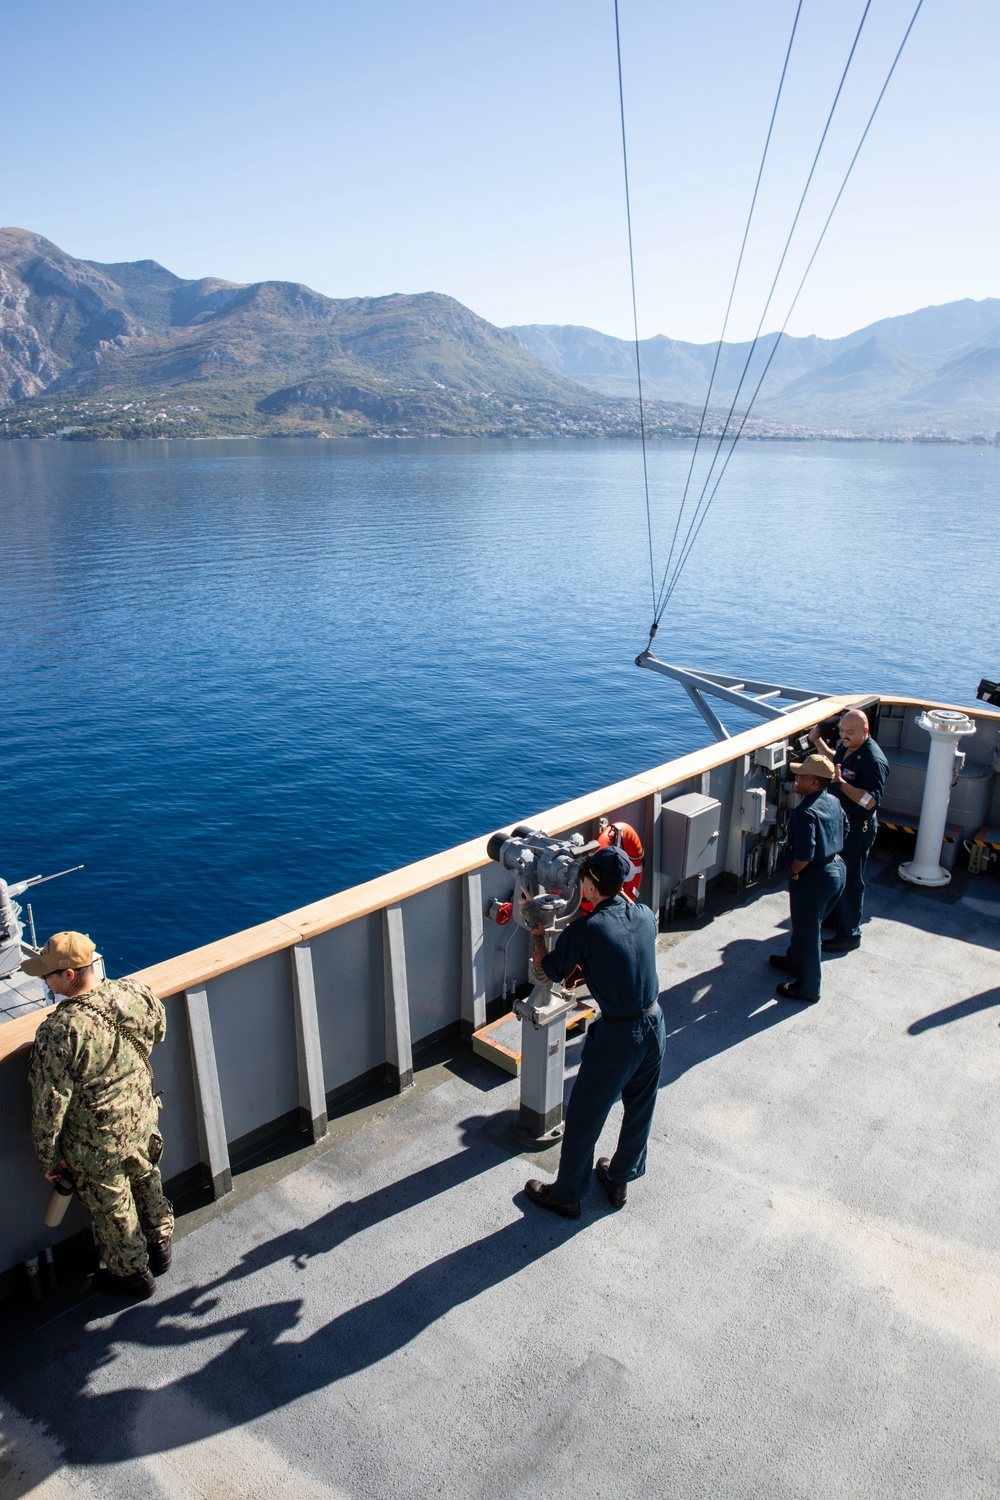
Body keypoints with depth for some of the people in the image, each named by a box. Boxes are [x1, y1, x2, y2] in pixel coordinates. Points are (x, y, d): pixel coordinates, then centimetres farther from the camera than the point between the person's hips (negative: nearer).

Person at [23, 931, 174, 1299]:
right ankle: (159, 1245, 51)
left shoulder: (59, 1031, -33)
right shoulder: (134, 993, -17)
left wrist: (47, 1155, -8)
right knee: (146, 1181, 30)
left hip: (97, 1144, -5)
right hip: (143, 1119, 5)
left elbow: (50, 1103, -24)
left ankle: (131, 1273, 42)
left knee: (112, 1207, 20)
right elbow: (159, 1030, 5)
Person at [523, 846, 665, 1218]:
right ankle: (620, 1179, 44)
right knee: (640, 1109, 24)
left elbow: (549, 969, -5)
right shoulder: (646, 916, -4)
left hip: (617, 1035, -6)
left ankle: (566, 1194, 29)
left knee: (583, 1116, 12)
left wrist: (537, 929, 7)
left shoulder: (585, 929, -20)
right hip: (654, 1024, 6)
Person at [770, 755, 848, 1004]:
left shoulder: (805, 812, -28)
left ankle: (807, 988, 21)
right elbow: (844, 829, 17)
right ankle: (794, 962, 48)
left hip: (814, 877, -9)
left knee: (807, 931, 7)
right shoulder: (834, 802, 1)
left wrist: (794, 872, -12)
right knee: (805, 924, 28)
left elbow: (804, 854, -30)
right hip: (837, 868, 9)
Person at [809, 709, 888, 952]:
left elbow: (870, 801, -32)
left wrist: (841, 783, -41)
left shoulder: (873, 760, -27)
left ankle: (849, 935, 13)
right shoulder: (846, 746, 1)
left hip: (858, 827, -9)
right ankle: (834, 917, 43)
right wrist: (818, 742, 11)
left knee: (850, 881, 0)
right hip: (838, 820, 10)